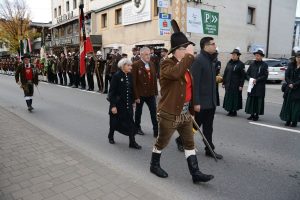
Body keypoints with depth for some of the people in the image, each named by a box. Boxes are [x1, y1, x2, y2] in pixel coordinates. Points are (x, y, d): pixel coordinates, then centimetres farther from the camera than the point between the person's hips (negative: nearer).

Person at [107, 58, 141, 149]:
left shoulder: (129, 76, 3)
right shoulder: (116, 76, -14)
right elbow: (112, 92, -16)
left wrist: (132, 102, 11)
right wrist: (113, 105, -18)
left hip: (127, 104, 5)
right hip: (117, 104, -4)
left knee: (130, 122, 2)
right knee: (115, 121, 12)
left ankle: (132, 142, 9)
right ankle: (111, 136, 38)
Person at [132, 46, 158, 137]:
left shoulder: (152, 64, 7)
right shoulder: (136, 65, -12)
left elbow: (154, 78, 10)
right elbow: (134, 82, -14)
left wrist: (155, 92, 5)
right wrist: (136, 96, -16)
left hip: (151, 94, 4)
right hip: (140, 94, -4)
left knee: (154, 112, 4)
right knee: (138, 112, 15)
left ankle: (156, 130, 12)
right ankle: (137, 128, 34)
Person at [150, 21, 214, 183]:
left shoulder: (185, 66, 12)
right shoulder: (167, 64, -15)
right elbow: (175, 73, -40)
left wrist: (191, 109, 20)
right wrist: (189, 55, -31)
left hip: (185, 113, 8)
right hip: (169, 114, -8)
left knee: (189, 143, 10)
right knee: (162, 142, 11)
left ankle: (195, 173, 20)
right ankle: (154, 165, 34)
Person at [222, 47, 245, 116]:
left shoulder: (241, 64, -5)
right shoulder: (229, 63, 9)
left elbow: (243, 76, -8)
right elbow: (225, 74, 11)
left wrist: (241, 85, -13)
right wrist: (223, 83, 8)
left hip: (236, 85, -5)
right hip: (228, 84, 5)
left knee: (235, 97, 1)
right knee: (228, 97, 7)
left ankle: (234, 111, 12)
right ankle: (230, 111, 18)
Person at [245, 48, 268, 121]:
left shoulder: (264, 65, -1)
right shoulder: (252, 64, 10)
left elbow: (265, 76, -7)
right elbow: (247, 74, 12)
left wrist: (257, 80, -15)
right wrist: (250, 79, -6)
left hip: (260, 87, -4)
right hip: (252, 85, 4)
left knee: (258, 101, 0)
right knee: (251, 100, 4)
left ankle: (257, 115, 10)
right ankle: (252, 114, 15)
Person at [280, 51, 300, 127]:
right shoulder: (291, 65, 6)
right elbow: (286, 76, 2)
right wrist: (290, 83, -12)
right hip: (289, 89, 3)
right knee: (288, 104, 5)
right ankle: (288, 121, 15)